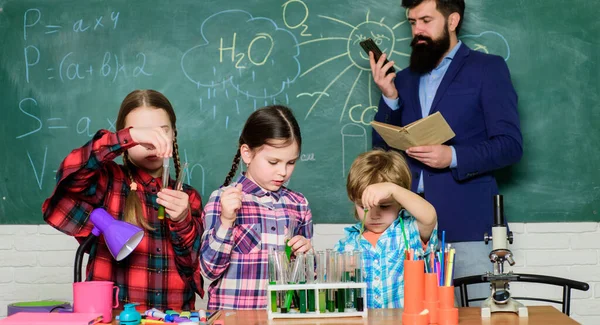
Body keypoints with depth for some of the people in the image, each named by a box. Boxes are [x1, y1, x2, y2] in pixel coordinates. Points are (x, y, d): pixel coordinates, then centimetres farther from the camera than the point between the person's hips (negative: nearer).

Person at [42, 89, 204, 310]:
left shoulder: (188, 197, 10)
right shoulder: (107, 182, 2)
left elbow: (196, 269, 4)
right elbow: (68, 174, -17)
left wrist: (182, 222, -12)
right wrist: (128, 138, -25)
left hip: (173, 318, 1)